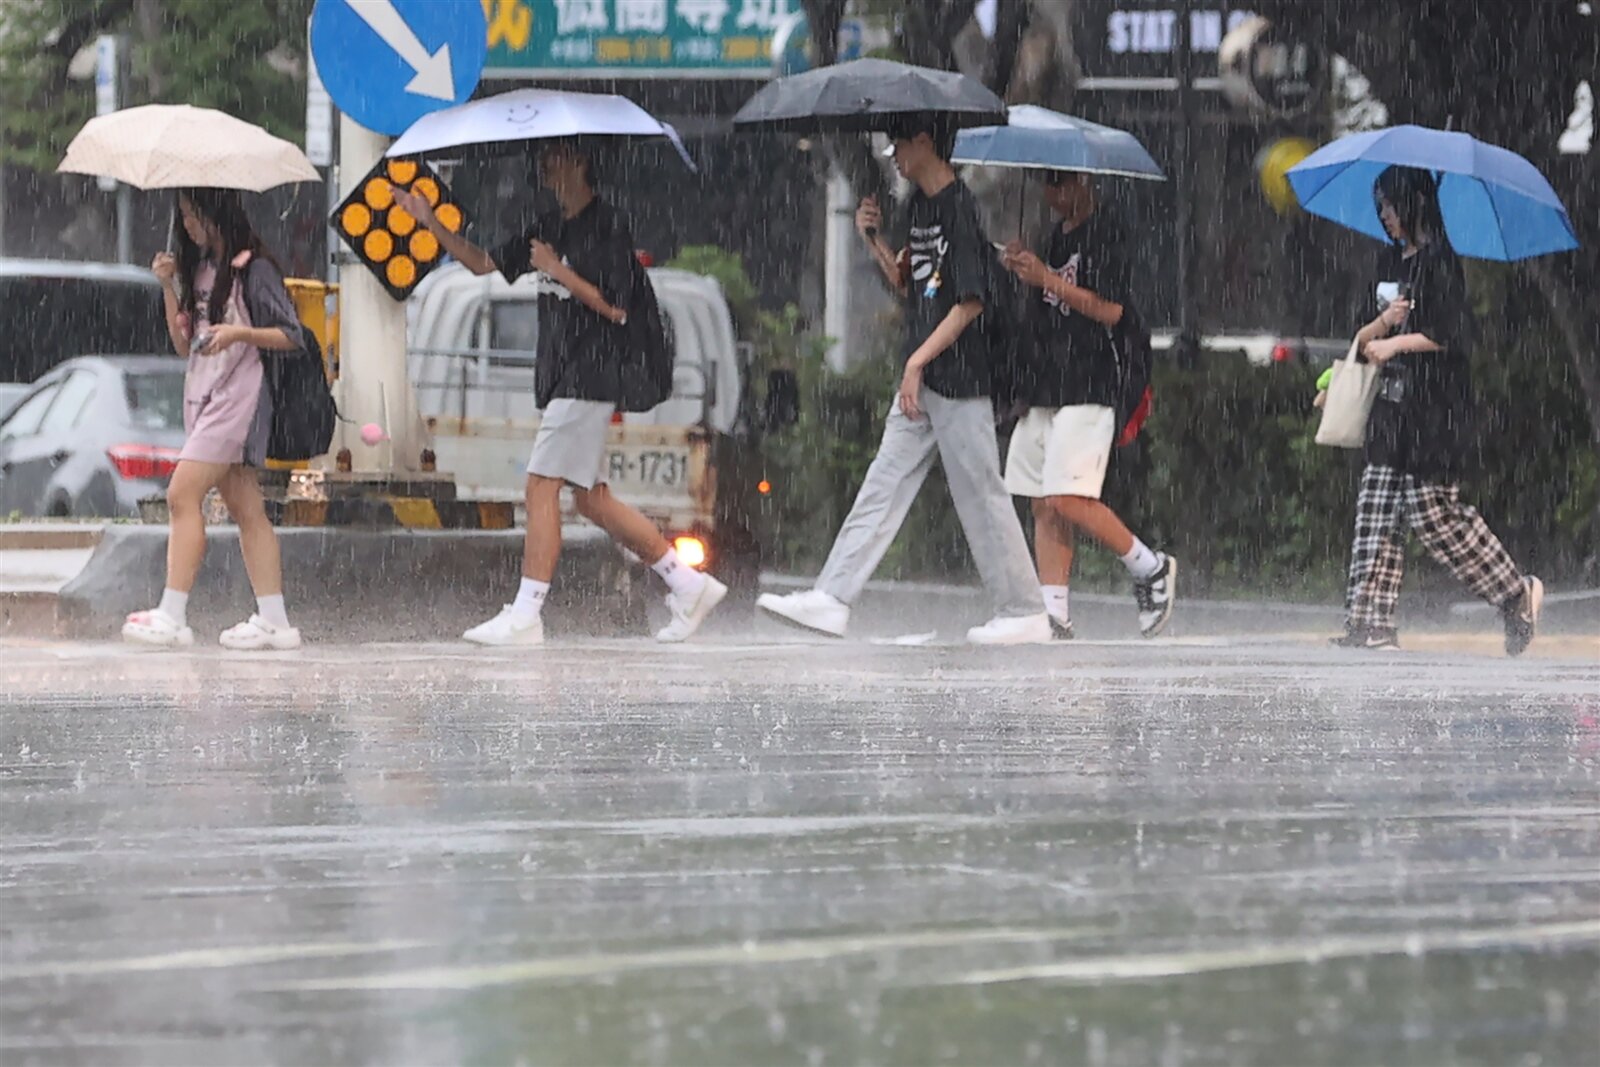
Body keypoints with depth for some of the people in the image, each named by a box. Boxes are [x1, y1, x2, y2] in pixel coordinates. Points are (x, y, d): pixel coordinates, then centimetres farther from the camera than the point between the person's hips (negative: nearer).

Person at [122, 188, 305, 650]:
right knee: (245, 508, 5)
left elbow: (290, 335, -10)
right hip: (203, 397, 9)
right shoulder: (199, 271, 16)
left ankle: (172, 616, -19)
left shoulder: (254, 270, -8)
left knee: (182, 494, -16)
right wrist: (168, 287, 6)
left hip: (237, 394, -8)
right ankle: (274, 621, 4)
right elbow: (183, 344, 15)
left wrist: (239, 333, -24)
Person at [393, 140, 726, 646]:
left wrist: (559, 271, -14)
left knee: (542, 485, -11)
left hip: (589, 375, -9)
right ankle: (687, 582, 18)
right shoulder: (549, 226, 16)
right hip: (561, 377, 9)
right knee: (590, 497, 11)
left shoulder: (609, 226, -10)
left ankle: (525, 614, -10)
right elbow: (484, 262, 22)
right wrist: (430, 222, 14)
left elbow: (616, 307, -15)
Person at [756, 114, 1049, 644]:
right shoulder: (920, 203, 13)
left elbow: (970, 301, -18)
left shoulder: (963, 208, -15)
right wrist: (875, 240, 6)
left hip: (961, 380, -9)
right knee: (883, 487, 5)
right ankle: (831, 600, 4)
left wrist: (918, 362, -19)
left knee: (980, 496, -2)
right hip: (921, 384, 9)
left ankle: (1024, 613, 7)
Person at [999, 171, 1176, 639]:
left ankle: (1151, 568, 2)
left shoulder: (1104, 236, -8)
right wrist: (1023, 270, 8)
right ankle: (1055, 614, 4)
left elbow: (1111, 311, -17)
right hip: (1043, 389, 9)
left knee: (1068, 499, -17)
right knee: (1044, 507, 4)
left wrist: (1047, 279, -18)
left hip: (1087, 389, -9)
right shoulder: (1056, 236, 19)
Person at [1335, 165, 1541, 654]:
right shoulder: (1392, 262, 17)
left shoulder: (1439, 262, -8)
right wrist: (1382, 322, -3)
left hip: (1435, 407, -8)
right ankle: (1369, 624, -1)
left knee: (1432, 511, -10)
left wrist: (1395, 343, -10)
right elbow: (1364, 339, 18)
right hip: (1393, 406, 9)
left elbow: (1453, 335, -15)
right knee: (1376, 512, 0)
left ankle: (1517, 594, 4)